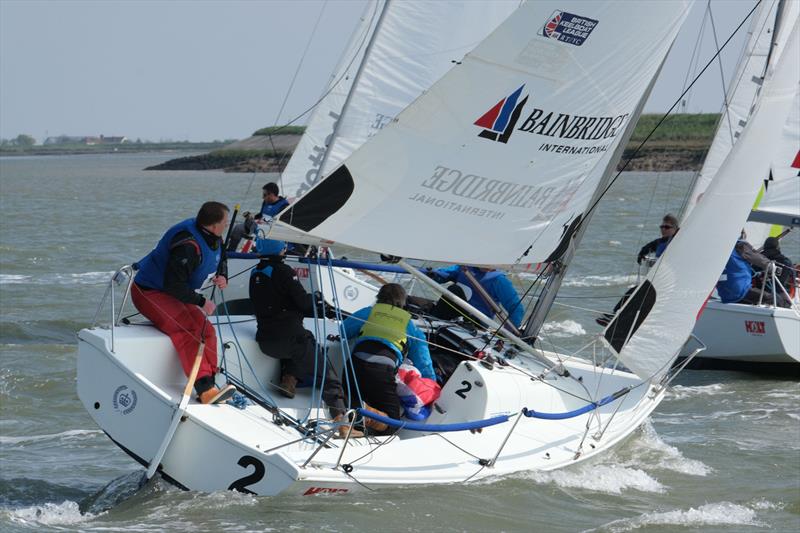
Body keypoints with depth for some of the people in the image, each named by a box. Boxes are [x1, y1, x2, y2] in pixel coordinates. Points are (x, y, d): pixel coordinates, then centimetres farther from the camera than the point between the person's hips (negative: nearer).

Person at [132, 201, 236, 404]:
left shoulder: (214, 239, 2)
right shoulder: (187, 245, -29)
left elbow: (220, 260, 24)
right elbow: (174, 285, -30)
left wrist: (222, 276, 1)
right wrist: (201, 302, -21)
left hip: (176, 295, 10)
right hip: (149, 292, -10)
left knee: (206, 330, -11)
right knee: (187, 331, -29)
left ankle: (209, 386, -13)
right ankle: (205, 390, -39)